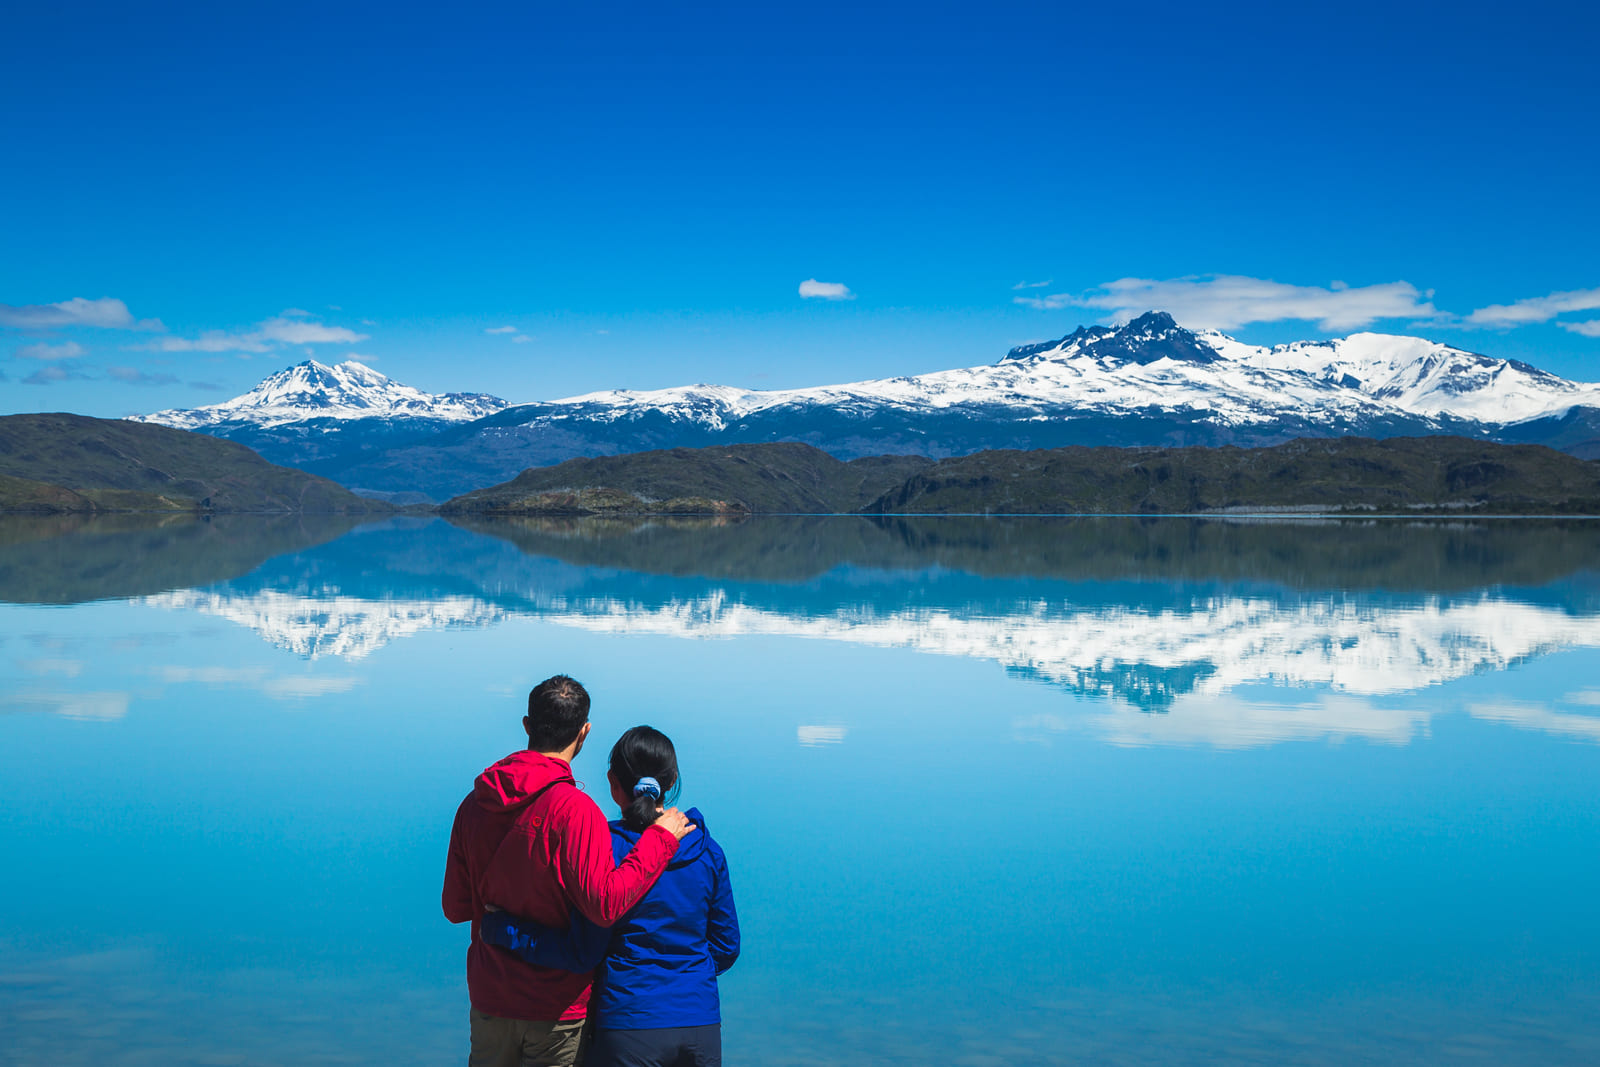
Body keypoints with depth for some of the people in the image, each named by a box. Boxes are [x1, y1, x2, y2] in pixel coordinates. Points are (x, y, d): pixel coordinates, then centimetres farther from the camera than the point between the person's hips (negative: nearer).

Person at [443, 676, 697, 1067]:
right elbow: (605, 903, -26)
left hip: (488, 1000, 5)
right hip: (557, 1006, -5)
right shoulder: (574, 808, -19)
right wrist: (659, 836, -19)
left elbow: (455, 908, 5)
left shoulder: (474, 805, 0)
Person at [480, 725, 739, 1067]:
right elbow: (726, 947, 9)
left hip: (631, 1026, -4)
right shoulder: (708, 851, 2)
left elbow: (582, 953, -10)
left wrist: (501, 927, -4)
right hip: (702, 1026, 4)